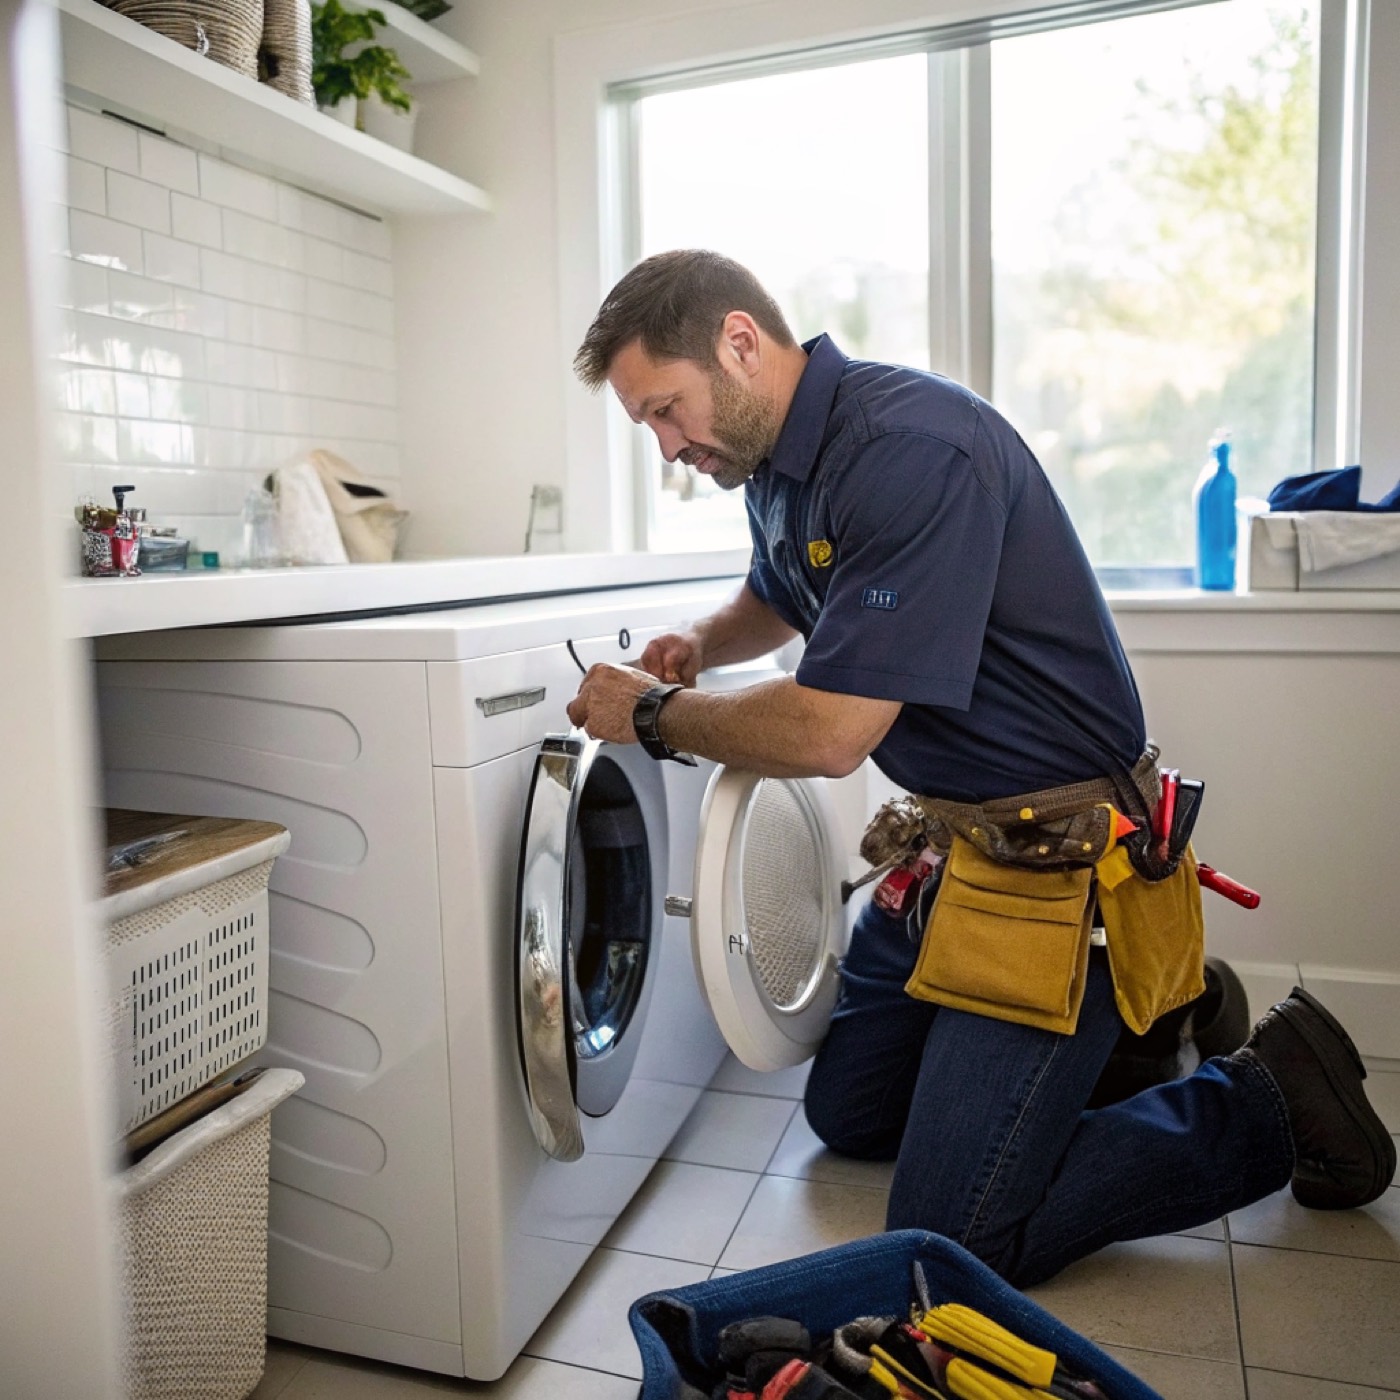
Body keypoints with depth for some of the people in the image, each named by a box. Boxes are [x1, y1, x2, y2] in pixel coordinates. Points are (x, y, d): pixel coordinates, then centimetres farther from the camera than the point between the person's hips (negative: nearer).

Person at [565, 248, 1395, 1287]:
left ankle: (1271, 1097, 9)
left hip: (1058, 852, -10)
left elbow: (829, 735, -29)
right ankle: (1103, 1023, 29)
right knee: (846, 1114, 20)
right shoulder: (775, 467, 5)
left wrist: (654, 716, -13)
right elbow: (776, 600, 27)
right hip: (945, 838, 10)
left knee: (955, 1242, -7)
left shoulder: (914, 450, -26)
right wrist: (700, 644, 5)